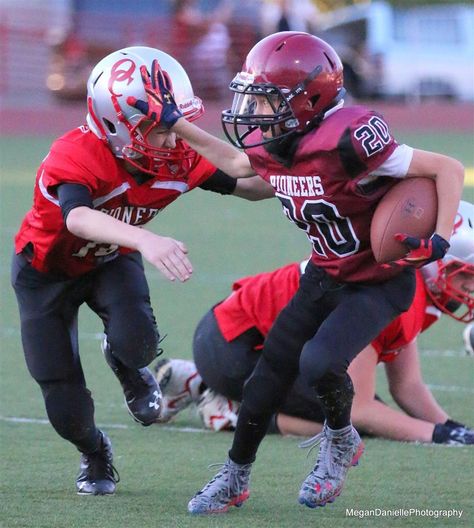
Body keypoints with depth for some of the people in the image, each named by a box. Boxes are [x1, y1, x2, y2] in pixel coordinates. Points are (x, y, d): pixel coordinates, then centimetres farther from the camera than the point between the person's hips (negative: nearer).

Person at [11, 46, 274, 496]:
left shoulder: (177, 158, -21)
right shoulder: (76, 156, -39)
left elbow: (248, 185, -11)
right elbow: (78, 219, -59)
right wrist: (145, 241, -75)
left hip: (110, 261, 3)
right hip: (47, 269, -3)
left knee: (137, 342, -30)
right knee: (67, 412, -6)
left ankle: (126, 365, 11)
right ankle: (93, 452, 32)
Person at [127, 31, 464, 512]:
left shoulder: (347, 142, -33)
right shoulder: (274, 145, -8)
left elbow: (447, 168, -26)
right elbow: (236, 165, 19)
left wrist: (439, 242, -34)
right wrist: (173, 123, 15)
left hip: (379, 284, -7)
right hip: (325, 275, 7)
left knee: (319, 363, -24)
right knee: (272, 368, 7)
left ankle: (340, 440, 7)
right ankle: (235, 478, 22)